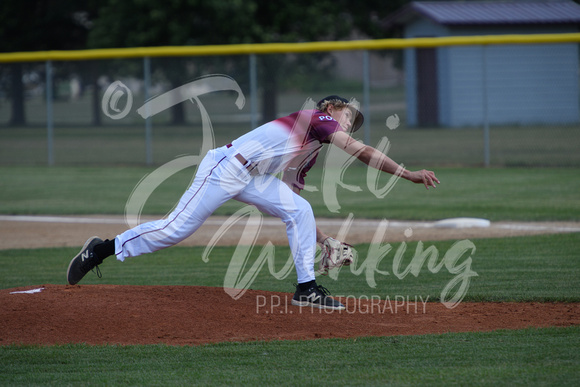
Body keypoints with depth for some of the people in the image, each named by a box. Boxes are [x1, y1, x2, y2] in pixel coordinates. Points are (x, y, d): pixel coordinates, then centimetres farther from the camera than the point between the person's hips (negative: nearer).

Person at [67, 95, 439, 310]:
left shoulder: (306, 159, 20)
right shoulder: (315, 118, -4)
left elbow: (296, 209, 22)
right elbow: (362, 151, -14)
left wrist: (325, 242, 16)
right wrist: (408, 174, -13)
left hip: (252, 178, 9)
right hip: (225, 168, -9)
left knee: (299, 210, -2)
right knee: (176, 228, -9)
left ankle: (307, 288, -1)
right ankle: (103, 249, 4)